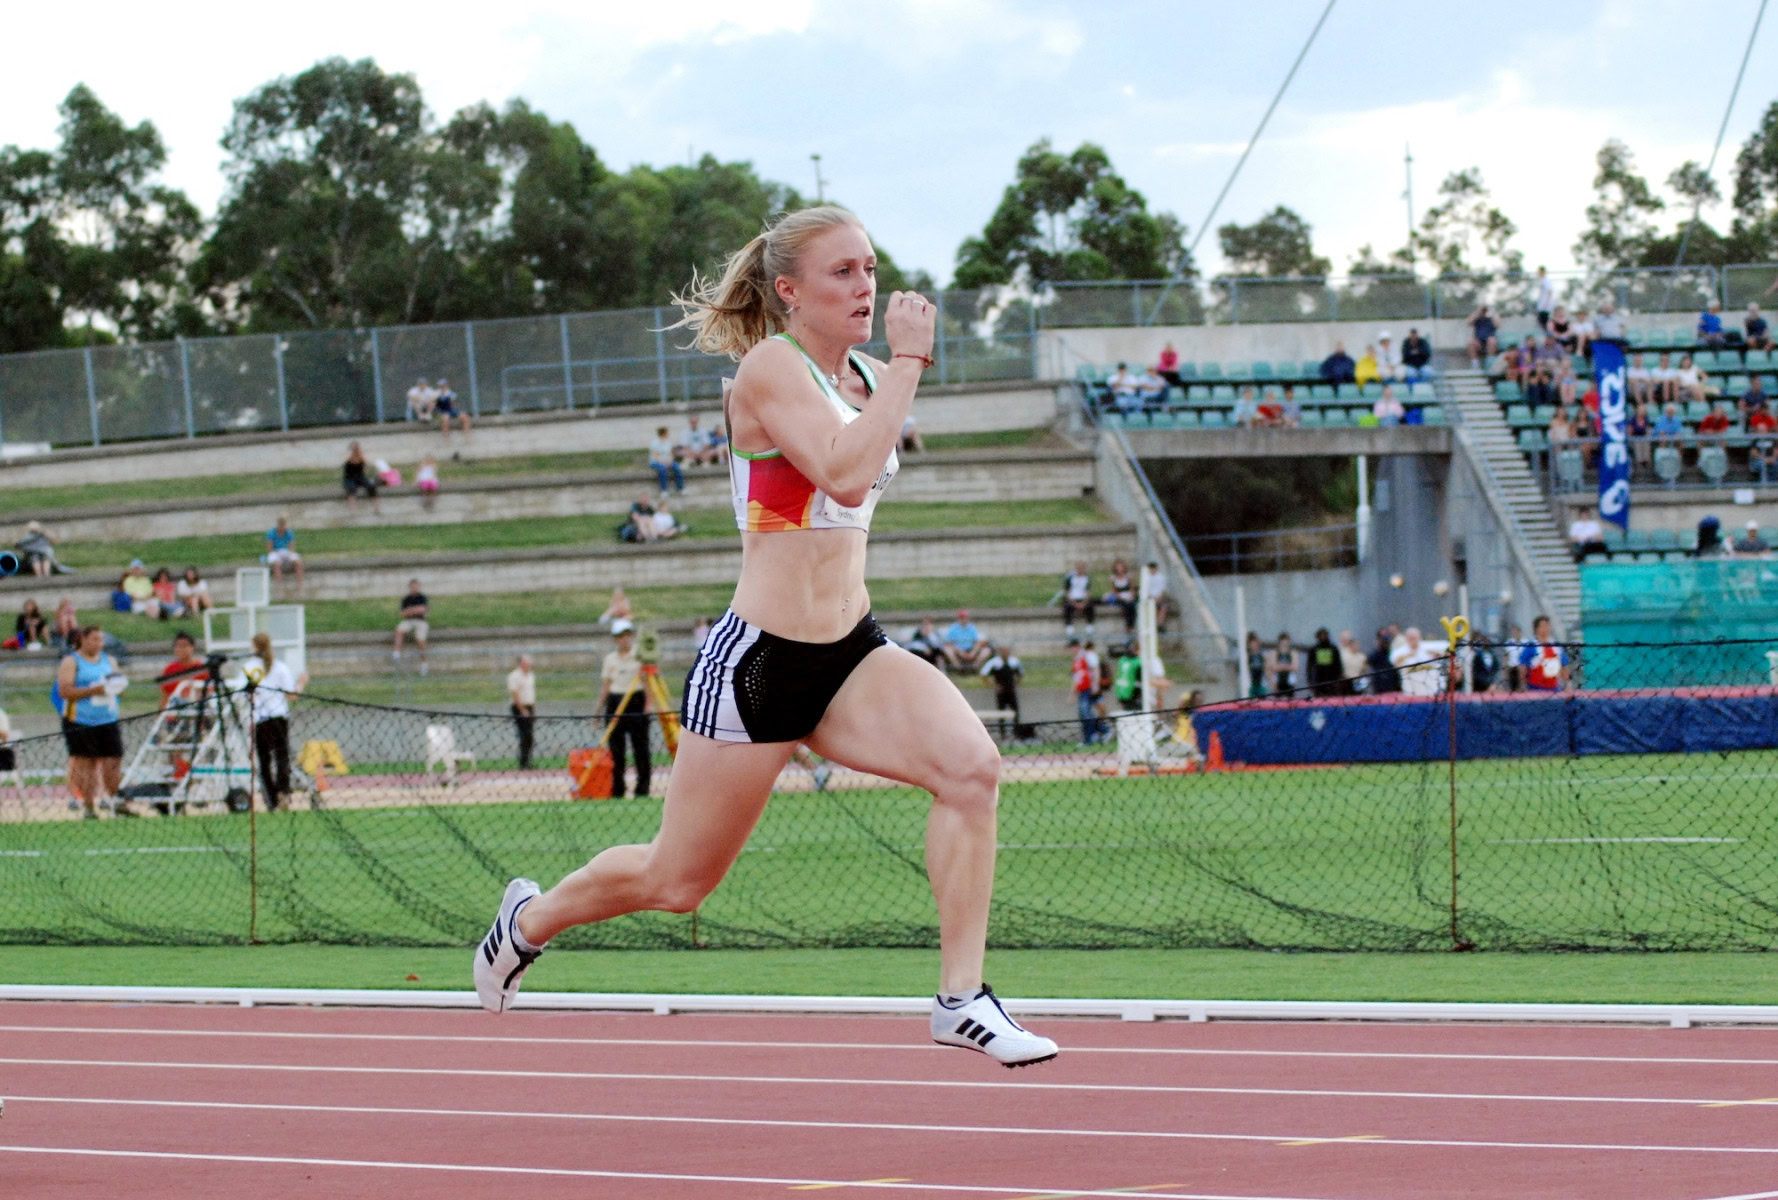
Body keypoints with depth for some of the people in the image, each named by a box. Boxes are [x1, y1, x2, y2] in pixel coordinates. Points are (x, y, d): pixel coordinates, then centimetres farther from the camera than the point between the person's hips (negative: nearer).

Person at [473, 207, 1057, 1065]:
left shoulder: (865, 378, 11)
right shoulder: (770, 366, -14)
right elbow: (844, 475, -30)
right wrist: (907, 361, -25)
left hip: (851, 655, 6)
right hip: (758, 663, -6)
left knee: (971, 767, -23)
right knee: (675, 882, 8)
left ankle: (962, 1000, -18)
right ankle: (531, 916, 38)